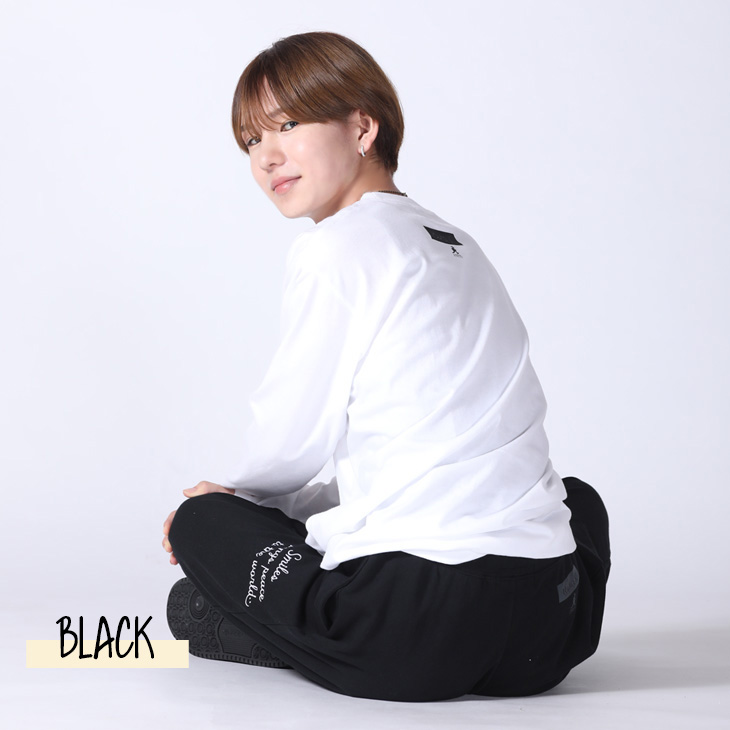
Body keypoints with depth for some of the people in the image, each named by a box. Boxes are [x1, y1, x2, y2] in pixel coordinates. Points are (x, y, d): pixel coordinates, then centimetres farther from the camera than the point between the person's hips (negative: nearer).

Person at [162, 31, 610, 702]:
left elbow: (292, 439, 0)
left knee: (201, 524, 16)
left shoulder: (336, 248, -4)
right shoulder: (457, 245, 20)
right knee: (579, 499, 40)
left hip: (420, 621, -5)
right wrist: (307, 502, 29)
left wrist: (232, 492, 24)